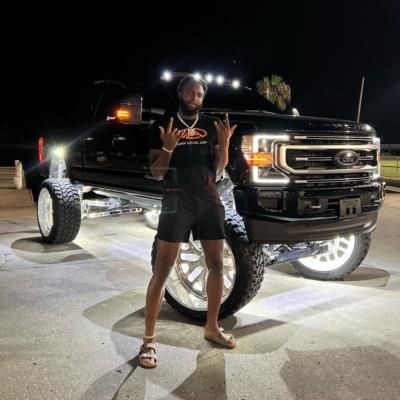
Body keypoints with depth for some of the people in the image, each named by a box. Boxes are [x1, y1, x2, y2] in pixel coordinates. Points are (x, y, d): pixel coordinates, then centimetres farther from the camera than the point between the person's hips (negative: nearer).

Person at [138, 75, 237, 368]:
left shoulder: (211, 125, 10)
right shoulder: (163, 126, 0)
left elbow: (219, 169, 7)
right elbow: (155, 172, -2)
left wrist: (224, 144, -9)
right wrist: (168, 148, -19)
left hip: (210, 200, 5)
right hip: (177, 202, -4)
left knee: (217, 266, 10)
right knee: (162, 271, -5)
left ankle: (212, 327, 28)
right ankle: (149, 340, 3)